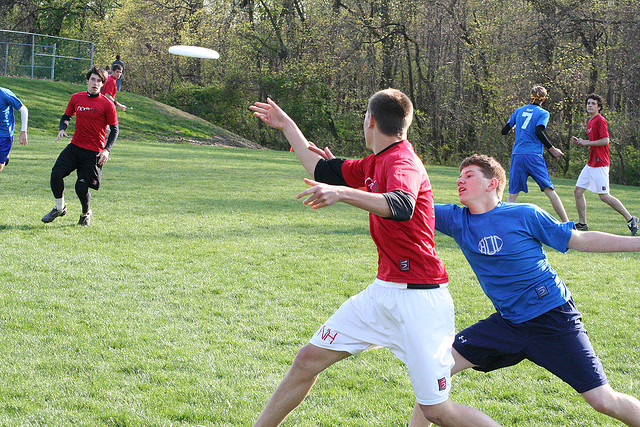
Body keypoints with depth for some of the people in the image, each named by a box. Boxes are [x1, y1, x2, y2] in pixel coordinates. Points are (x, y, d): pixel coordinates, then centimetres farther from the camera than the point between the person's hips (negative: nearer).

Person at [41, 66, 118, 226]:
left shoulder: (107, 104, -5)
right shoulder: (76, 98, 7)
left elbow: (114, 129, -1)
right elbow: (66, 116, 22)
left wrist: (107, 150, -13)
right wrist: (62, 129, 0)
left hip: (94, 152, -4)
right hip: (75, 147, 4)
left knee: (81, 187, -12)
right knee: (56, 174, -15)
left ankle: (86, 213, 20)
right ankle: (60, 208, 9)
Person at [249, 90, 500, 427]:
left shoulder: (402, 161, -15)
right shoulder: (374, 164, 14)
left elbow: (400, 207, -37)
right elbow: (321, 171, 29)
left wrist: (342, 193, -50)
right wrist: (287, 127, 35)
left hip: (419, 298, -8)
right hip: (383, 290, 9)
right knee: (309, 359, 5)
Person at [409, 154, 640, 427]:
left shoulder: (525, 215, -10)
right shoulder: (455, 220, 1)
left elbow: (580, 240, -3)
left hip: (554, 319, -4)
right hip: (508, 322, 5)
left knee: (603, 401, -8)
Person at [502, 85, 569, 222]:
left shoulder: (518, 111, 15)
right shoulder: (543, 113, 3)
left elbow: (504, 131, 16)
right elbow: (539, 132, -13)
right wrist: (552, 149, -5)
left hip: (517, 156, 4)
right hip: (534, 156, -4)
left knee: (513, 194, 7)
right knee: (550, 191, -3)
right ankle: (567, 223, -6)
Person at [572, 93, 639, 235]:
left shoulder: (600, 120, -11)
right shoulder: (590, 121, 17)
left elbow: (605, 141, -19)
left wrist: (586, 143, -14)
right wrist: (580, 141, 10)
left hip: (600, 164, -10)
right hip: (591, 164, 10)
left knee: (604, 196, -9)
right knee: (578, 191, 6)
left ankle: (630, 219, 0)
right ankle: (582, 224, 13)